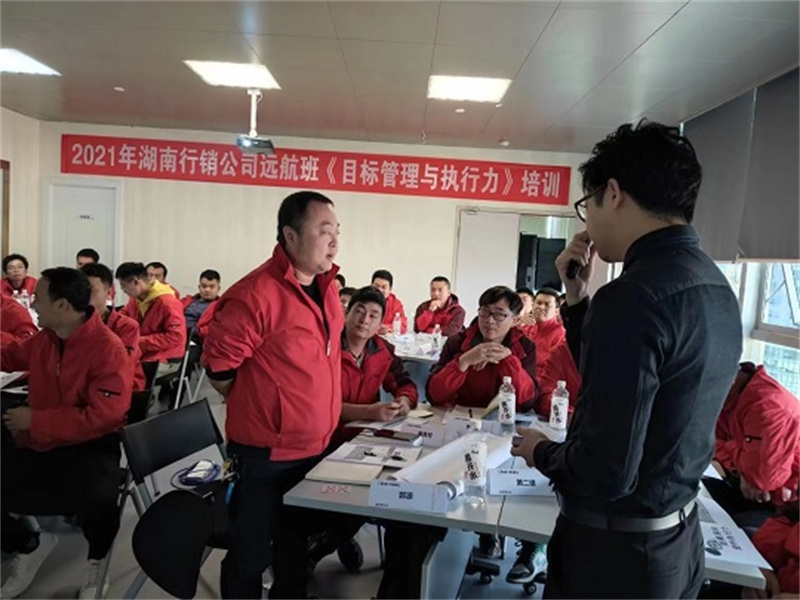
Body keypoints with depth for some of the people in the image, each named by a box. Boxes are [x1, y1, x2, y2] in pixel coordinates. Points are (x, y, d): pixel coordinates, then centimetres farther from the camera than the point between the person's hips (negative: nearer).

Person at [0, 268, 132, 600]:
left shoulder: (108, 349, -21)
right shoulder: (43, 339, 3)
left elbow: (103, 418, -26)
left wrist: (34, 420, -19)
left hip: (88, 448, -7)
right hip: (37, 442, 8)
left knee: (98, 500, -34)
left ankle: (96, 561, 4)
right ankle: (27, 546, 23)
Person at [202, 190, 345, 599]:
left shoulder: (326, 286, 3)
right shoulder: (256, 293, -23)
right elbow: (218, 365, -16)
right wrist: (255, 412, -3)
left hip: (314, 451, 7)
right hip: (264, 457, -7)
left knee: (296, 546, 25)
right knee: (251, 556, 13)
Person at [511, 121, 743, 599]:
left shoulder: (634, 296, -27)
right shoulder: (717, 289, 3)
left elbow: (606, 472, -27)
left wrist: (541, 452, -8)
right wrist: (578, 297, 5)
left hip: (617, 551, -8)